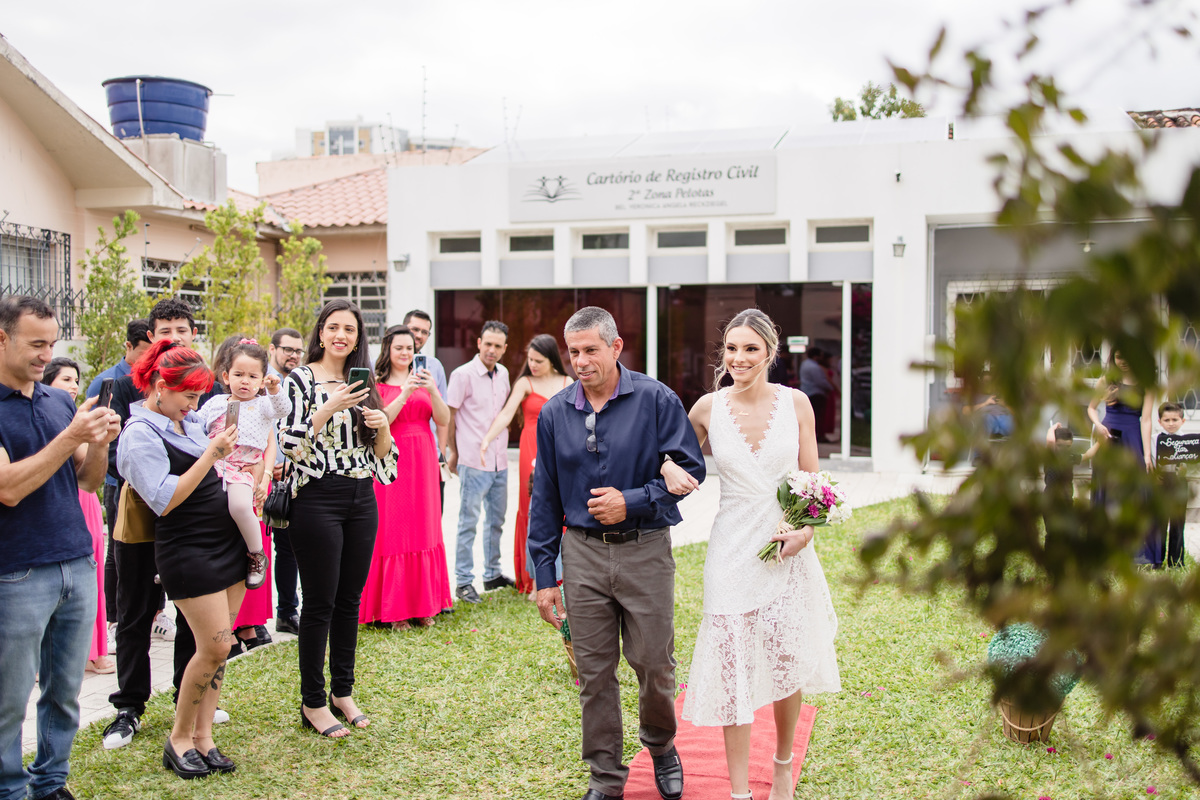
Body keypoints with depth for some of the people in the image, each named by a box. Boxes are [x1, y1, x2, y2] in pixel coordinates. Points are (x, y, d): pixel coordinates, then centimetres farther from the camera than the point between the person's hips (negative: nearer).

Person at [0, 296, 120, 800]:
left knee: (65, 691, 13)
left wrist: (99, 443, -7)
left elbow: (89, 480, 13)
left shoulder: (60, 401, 10)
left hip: (77, 566, 6)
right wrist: (70, 437, -21)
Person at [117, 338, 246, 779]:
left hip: (228, 540, 8)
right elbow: (165, 501, -19)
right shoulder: (139, 436, -12)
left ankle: (203, 735, 17)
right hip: (188, 552, -8)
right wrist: (212, 454, -22)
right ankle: (178, 738, 10)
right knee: (214, 646, -8)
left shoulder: (189, 420, 11)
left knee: (219, 645, 7)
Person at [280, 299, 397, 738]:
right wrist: (329, 409, -21)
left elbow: (381, 454, 15)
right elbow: (290, 443, -12)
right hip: (317, 499, -5)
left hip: (361, 499, 5)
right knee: (320, 602, -1)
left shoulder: (362, 383, 13)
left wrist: (382, 426, -6)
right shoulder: (301, 379, -3)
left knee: (350, 599, 11)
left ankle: (342, 692, 23)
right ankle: (313, 702, 10)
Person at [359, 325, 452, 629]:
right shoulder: (376, 384, 0)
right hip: (391, 464, -4)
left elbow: (444, 420, 2)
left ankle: (422, 606, 16)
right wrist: (405, 394, -20)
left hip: (423, 465, 4)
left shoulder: (425, 380, 13)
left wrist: (432, 391, -14)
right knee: (391, 533, -3)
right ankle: (393, 610, 5)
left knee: (423, 532, 7)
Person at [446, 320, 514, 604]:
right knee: (468, 522, -1)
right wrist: (453, 452, 0)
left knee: (496, 520, 15)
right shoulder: (463, 375, -10)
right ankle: (463, 581, 7)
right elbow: (448, 416, -5)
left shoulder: (502, 373, 9)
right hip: (474, 462, -7)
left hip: (500, 461, 7)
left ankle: (492, 575, 27)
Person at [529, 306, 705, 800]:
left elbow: (690, 468, -5)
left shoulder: (655, 400, -5)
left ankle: (660, 744, 36)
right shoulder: (555, 413, 4)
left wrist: (632, 502, -15)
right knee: (594, 672, 8)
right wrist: (544, 576, 6)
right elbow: (545, 498, 8)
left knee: (654, 663, 6)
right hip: (583, 553, 2)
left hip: (645, 550, -2)